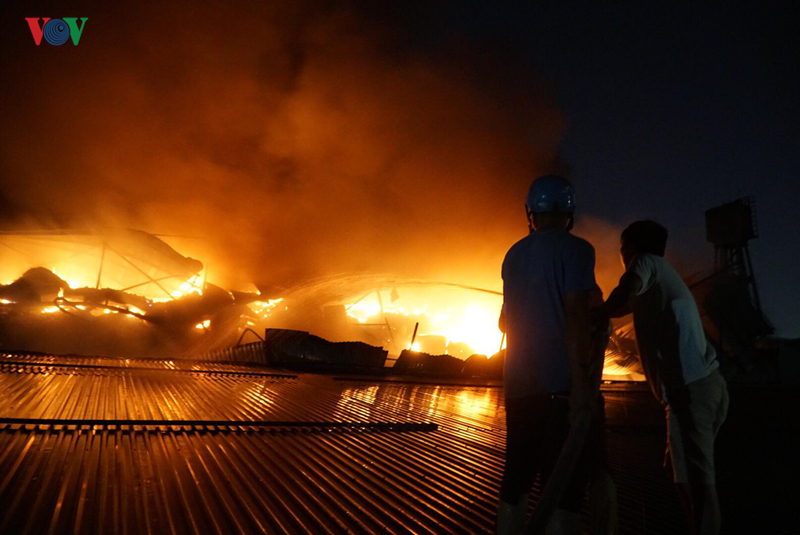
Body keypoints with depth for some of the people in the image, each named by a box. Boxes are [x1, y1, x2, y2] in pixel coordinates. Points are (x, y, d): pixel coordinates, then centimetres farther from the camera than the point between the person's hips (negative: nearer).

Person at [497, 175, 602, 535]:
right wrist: (581, 379, -20)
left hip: (519, 384, 7)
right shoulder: (575, 248, -5)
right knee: (565, 488, -1)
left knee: (516, 481, 13)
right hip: (560, 385, -6)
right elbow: (575, 314, -17)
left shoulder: (514, 255, 13)